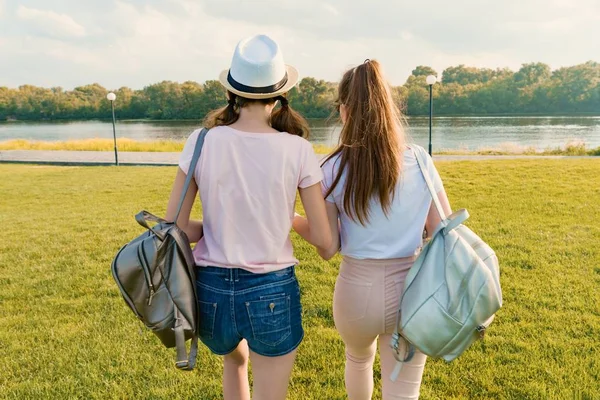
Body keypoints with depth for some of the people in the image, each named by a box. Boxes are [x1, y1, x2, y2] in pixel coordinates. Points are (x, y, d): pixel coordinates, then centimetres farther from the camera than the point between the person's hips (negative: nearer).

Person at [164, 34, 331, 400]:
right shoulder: (297, 149, -11)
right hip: (272, 292, -2)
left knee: (234, 360, 36)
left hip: (211, 289, 3)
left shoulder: (202, 142, -8)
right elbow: (325, 239, -8)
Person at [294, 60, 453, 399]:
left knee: (358, 359, 33)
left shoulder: (334, 169, -10)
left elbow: (328, 249, -6)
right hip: (409, 291, 0)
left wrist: (291, 218, 10)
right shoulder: (420, 160, -7)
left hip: (357, 289, 0)